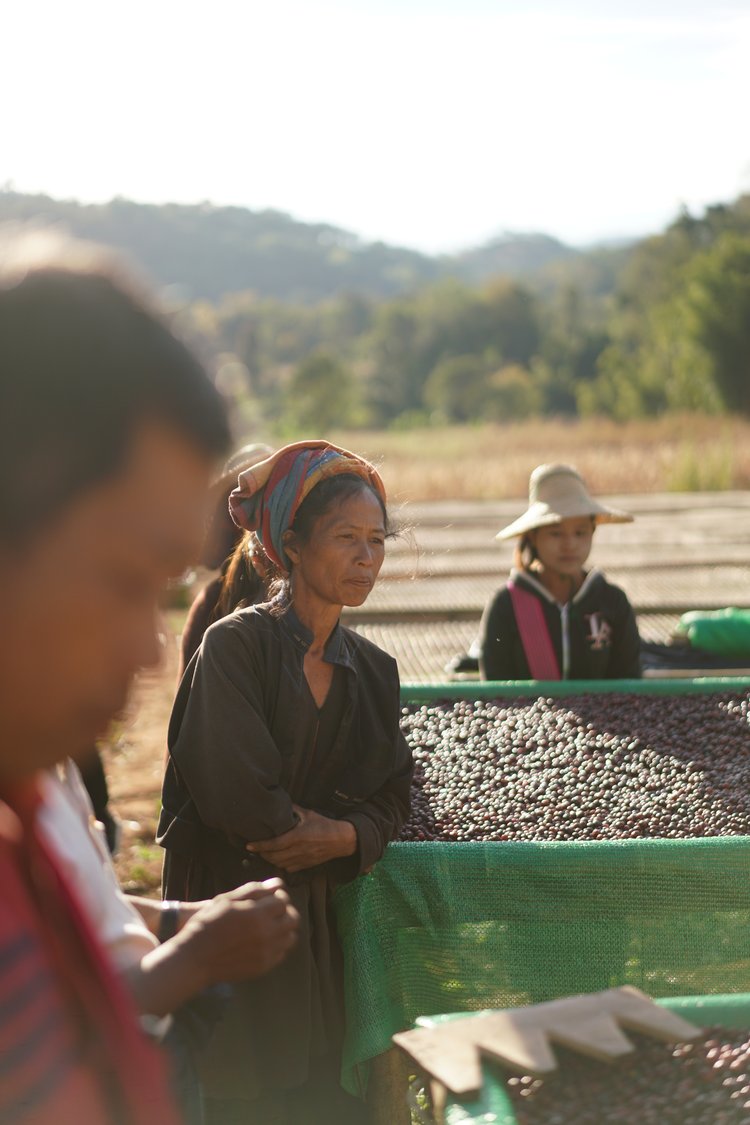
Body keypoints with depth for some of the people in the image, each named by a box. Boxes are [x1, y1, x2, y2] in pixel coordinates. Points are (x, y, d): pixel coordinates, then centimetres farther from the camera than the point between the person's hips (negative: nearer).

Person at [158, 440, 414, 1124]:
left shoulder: (373, 670, 10)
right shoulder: (236, 644, -10)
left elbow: (391, 798, 8)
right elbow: (235, 795, -17)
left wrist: (344, 837, -12)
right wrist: (321, 828, -2)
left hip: (322, 920, 6)